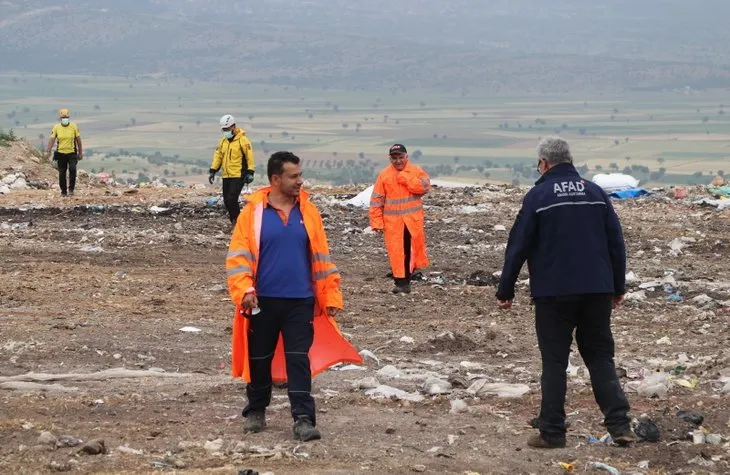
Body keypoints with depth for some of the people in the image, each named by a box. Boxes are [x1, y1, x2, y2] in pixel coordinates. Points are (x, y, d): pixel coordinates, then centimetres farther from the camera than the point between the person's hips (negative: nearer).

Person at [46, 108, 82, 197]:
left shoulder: (74, 127, -2)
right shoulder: (56, 127, -2)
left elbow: (78, 140, 5)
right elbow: (52, 140, -5)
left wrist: (80, 153, 6)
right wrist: (48, 152, -16)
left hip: (72, 153, -1)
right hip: (61, 153, 1)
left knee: (72, 169, -21)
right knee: (62, 173, 3)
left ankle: (71, 189, -7)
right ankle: (63, 191, 18)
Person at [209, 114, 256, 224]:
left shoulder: (242, 140, -8)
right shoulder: (223, 141, 13)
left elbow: (249, 157, -10)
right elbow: (218, 156, 17)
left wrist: (250, 173, -15)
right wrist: (212, 171, 10)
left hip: (238, 176, -7)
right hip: (226, 176, 7)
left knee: (232, 199, -17)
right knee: (227, 201, 7)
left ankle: (238, 222, -9)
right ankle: (235, 223, 18)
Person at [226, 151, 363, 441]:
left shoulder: (308, 212, 4)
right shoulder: (253, 211, -4)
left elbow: (321, 256, 8)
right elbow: (238, 254, -6)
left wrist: (331, 296, 6)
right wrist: (245, 289, -18)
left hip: (300, 301, 1)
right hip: (263, 301, -1)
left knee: (299, 360, -4)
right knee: (260, 359, 11)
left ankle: (304, 420, -6)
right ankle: (256, 412, 29)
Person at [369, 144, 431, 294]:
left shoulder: (416, 171, 3)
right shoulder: (384, 174, 2)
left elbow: (425, 187, -14)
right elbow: (376, 200, 1)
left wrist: (405, 178, -16)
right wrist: (377, 222, -5)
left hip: (413, 219, 0)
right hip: (392, 221, 0)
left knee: (412, 250, 2)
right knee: (396, 251, -3)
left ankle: (407, 279, 16)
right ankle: (400, 282, 0)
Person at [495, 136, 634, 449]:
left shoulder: (538, 195, -5)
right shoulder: (595, 192, 6)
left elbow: (518, 246, -5)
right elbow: (616, 242, 8)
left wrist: (505, 290, 4)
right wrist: (619, 287, 17)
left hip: (554, 292, -3)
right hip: (597, 291, 3)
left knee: (554, 362, 3)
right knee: (601, 358, 10)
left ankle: (552, 432, 3)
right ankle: (620, 425, 0)